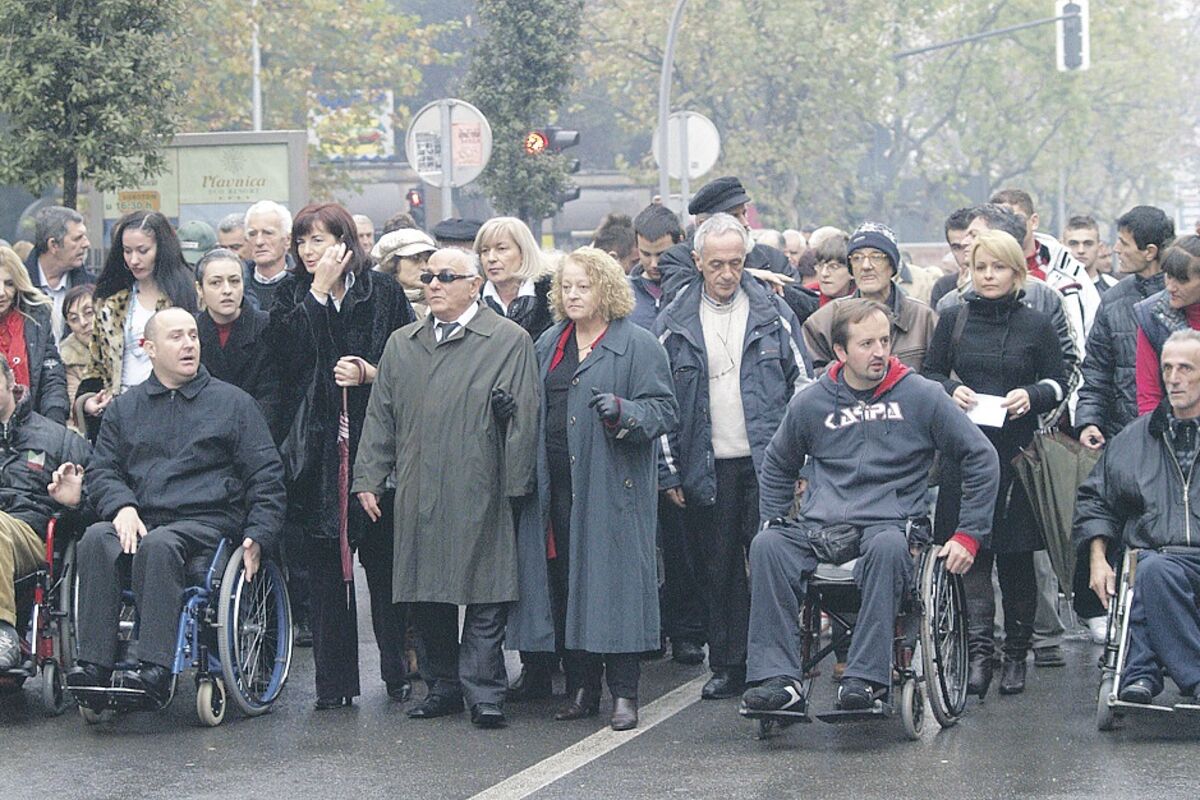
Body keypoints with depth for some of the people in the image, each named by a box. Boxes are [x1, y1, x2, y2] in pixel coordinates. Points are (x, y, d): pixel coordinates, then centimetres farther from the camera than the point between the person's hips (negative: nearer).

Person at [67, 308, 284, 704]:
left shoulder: (233, 403, 15)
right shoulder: (124, 408, 22)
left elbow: (266, 475, 10)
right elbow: (100, 470, 14)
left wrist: (258, 535, -5)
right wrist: (122, 507, -8)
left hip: (207, 520, -3)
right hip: (140, 520, 3)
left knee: (158, 545, -37)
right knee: (96, 540, -31)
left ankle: (154, 669, -42)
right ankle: (93, 665, -35)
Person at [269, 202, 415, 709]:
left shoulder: (382, 293, 4)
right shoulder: (291, 297, 9)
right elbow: (287, 356, -8)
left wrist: (368, 374, -12)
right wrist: (318, 292, -8)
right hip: (314, 448, 2)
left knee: (384, 562, 2)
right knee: (322, 567, 2)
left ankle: (398, 670, 12)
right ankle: (334, 680, 8)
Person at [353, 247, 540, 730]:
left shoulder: (510, 341, 2)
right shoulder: (402, 345, 17)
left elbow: (523, 417, -3)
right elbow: (381, 416, 17)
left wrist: (514, 484, -7)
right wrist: (369, 478, 10)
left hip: (480, 494, -5)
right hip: (417, 498, 5)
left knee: (485, 598, -5)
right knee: (426, 597, 6)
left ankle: (483, 692, -1)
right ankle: (442, 686, 17)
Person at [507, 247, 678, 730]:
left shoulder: (638, 346, -1)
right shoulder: (549, 345, 18)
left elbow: (663, 410, -5)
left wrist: (623, 412, -22)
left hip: (611, 486, -6)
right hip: (558, 485, 6)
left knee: (614, 579, -6)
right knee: (566, 581, 6)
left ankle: (624, 694, -1)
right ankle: (581, 689, 13)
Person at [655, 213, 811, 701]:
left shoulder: (774, 314, 4)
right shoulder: (674, 323, 5)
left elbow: (802, 386, 6)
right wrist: (669, 472, 2)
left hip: (767, 463, -1)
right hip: (707, 470, 1)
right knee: (718, 571, 6)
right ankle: (727, 667, 14)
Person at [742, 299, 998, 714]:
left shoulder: (921, 395, 4)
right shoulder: (810, 402, 11)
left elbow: (981, 459, 7)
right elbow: (777, 465, 27)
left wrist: (968, 534, 2)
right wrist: (773, 521, 14)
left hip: (891, 521, -2)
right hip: (818, 526, 3)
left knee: (888, 546, -39)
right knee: (767, 545, -29)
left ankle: (867, 676, -39)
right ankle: (778, 677, -33)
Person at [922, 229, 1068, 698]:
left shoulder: (1036, 326, 6)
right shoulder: (953, 321, 9)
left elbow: (1059, 383, 8)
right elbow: (929, 374, 14)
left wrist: (1032, 395, -12)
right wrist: (951, 390, -7)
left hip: (1018, 452, -1)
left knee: (1016, 554, 2)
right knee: (971, 551, -7)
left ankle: (1016, 654, 11)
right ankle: (979, 652, -11)